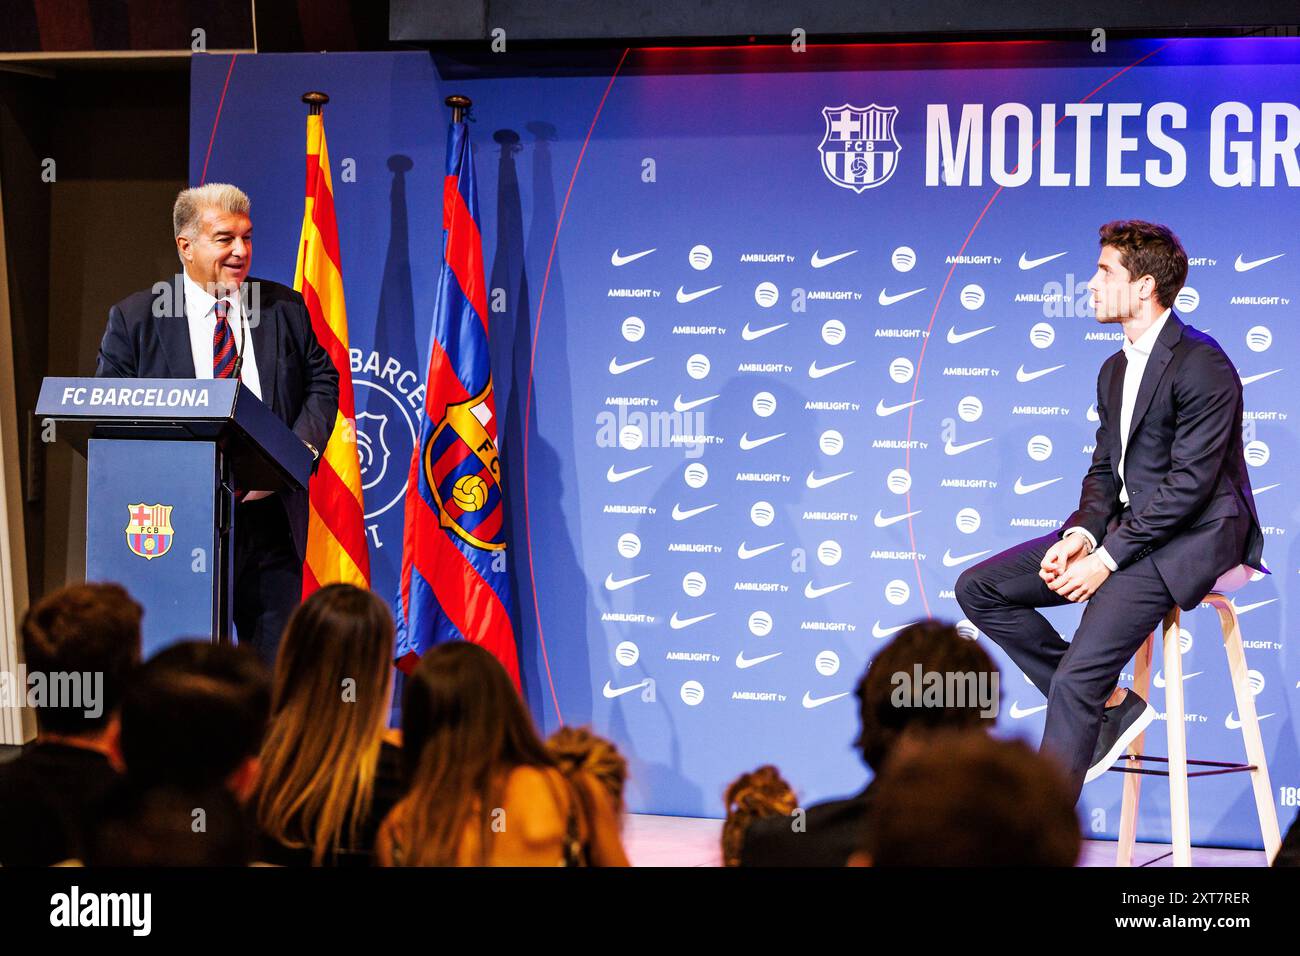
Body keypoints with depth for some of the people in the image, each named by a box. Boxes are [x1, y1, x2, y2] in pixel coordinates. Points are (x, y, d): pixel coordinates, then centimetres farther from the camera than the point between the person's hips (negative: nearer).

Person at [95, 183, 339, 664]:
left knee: (276, 668, 3)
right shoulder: (134, 318, 3)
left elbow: (322, 381, 12)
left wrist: (303, 444, -7)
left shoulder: (285, 309, 9)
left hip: (270, 514, 2)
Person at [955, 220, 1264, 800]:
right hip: (1124, 529, 10)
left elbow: (1190, 483, -20)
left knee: (1076, 677, -22)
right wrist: (1083, 534, -6)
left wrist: (1108, 557, -21)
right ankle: (1108, 706, 2)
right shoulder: (1115, 370, 16)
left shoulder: (1202, 366, -15)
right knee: (979, 588, 1)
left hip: (1189, 540, -10)